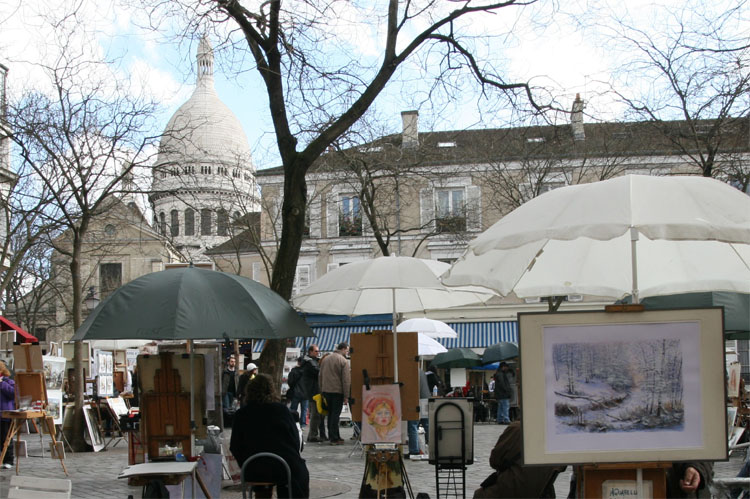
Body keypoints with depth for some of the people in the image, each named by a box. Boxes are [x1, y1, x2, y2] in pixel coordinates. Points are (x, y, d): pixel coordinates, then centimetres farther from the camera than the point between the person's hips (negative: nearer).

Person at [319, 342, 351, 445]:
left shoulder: (325, 359, 13)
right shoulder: (343, 361, -9)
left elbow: (320, 376, 16)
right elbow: (346, 379, -12)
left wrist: (322, 391, 19)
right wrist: (346, 395, -10)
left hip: (326, 390, 6)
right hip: (337, 390, -6)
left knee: (331, 413, 15)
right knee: (335, 414, -4)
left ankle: (332, 436, 21)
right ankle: (334, 438, -5)